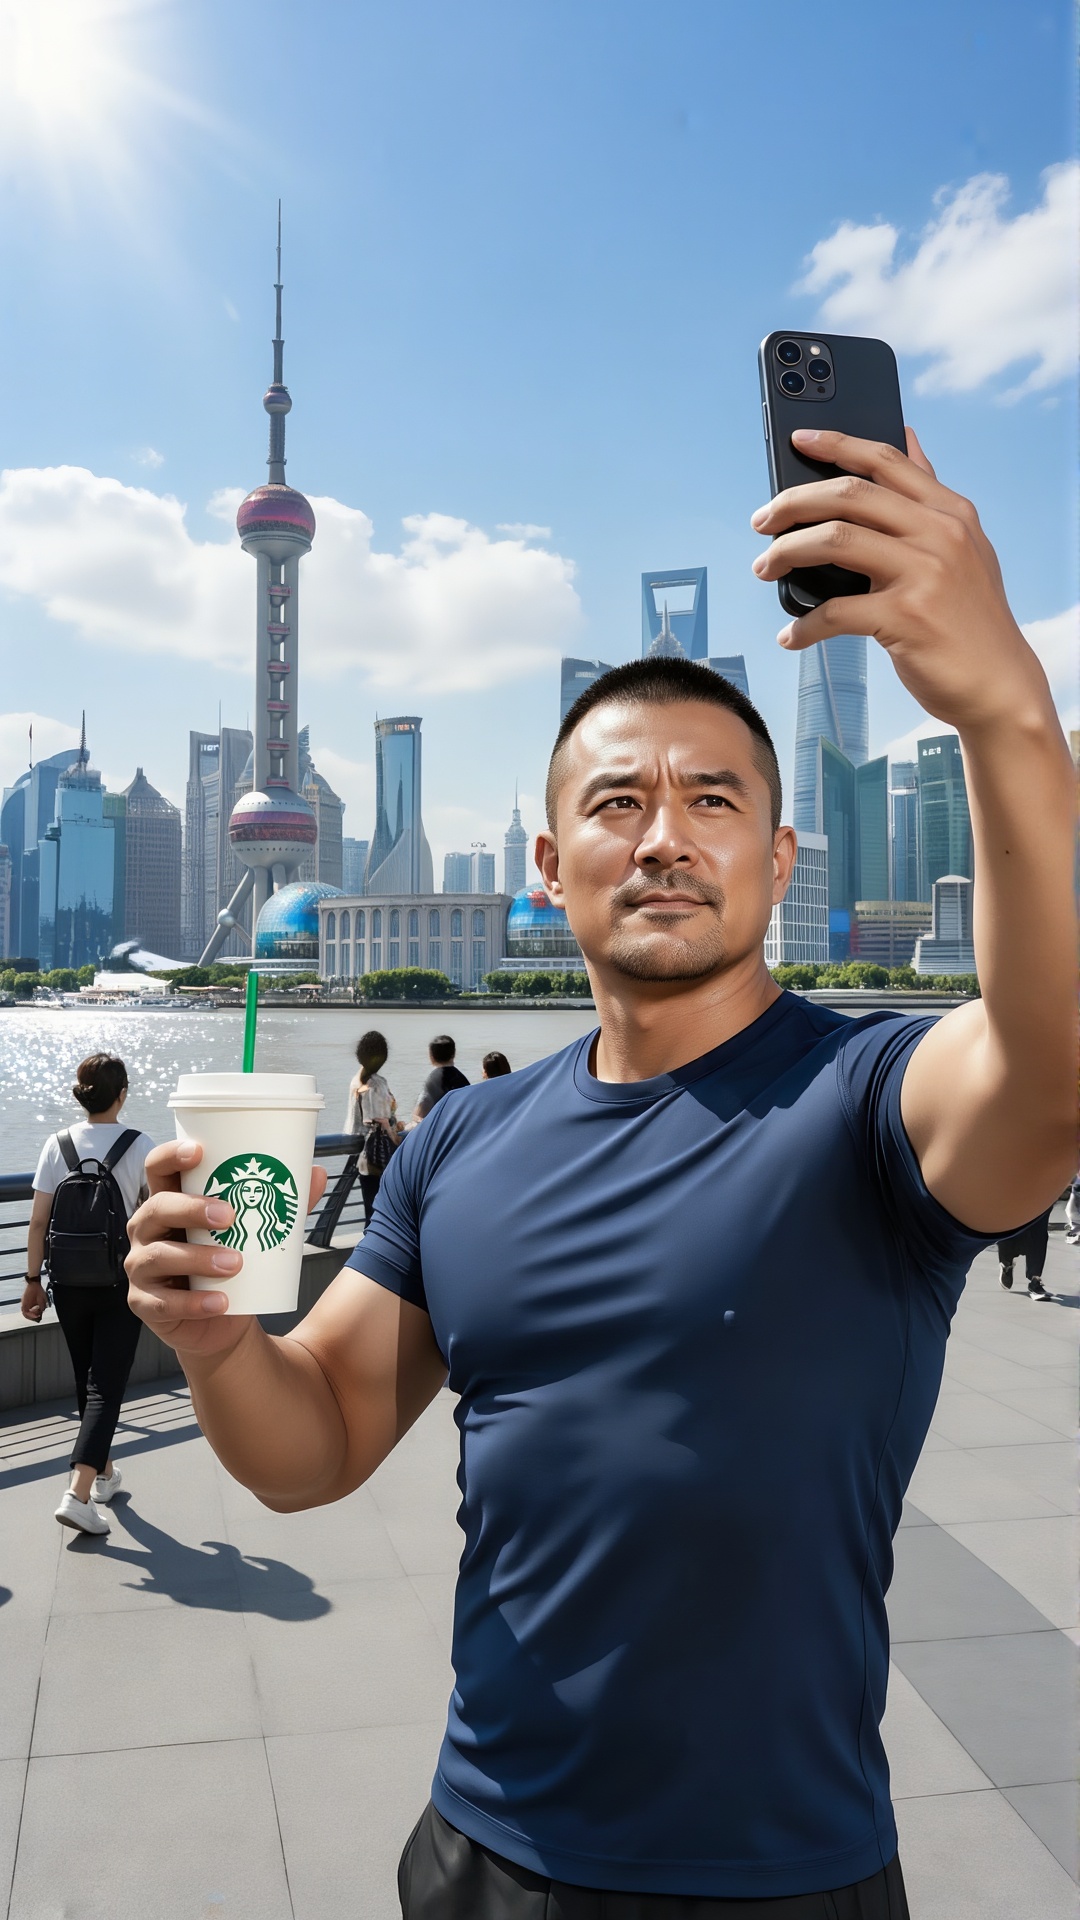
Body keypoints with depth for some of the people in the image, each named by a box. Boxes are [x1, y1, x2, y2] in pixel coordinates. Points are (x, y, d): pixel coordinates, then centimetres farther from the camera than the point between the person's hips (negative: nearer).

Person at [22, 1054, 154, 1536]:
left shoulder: (58, 1146, -5)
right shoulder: (140, 1147, -12)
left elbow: (38, 1221, -4)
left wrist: (33, 1280, 6)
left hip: (70, 1282, 3)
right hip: (121, 1283, -3)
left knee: (87, 1381, 19)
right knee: (107, 1385, 1)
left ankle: (104, 1472, 34)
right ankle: (79, 1493, -11)